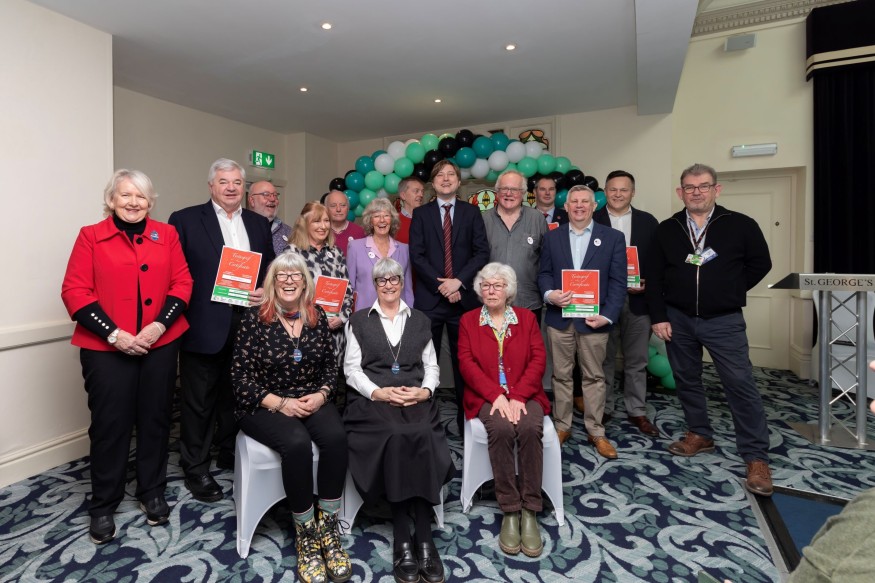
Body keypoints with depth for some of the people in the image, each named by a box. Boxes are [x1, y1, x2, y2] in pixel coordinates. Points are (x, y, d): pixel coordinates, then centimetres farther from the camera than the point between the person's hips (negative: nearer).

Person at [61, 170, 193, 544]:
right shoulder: (91, 236, 2)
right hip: (107, 347, -1)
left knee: (155, 418, 10)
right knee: (110, 424, 4)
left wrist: (160, 325, -11)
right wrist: (113, 333, -14)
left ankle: (152, 493, 28)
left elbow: (182, 283, 2)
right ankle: (103, 506, 24)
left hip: (160, 344, 2)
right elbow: (75, 291, -3)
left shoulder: (167, 235, 7)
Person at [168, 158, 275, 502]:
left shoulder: (259, 223, 12)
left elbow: (270, 269, 13)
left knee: (237, 394, 17)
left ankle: (232, 454, 36)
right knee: (199, 401, 8)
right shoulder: (185, 220, -1)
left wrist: (265, 293, -6)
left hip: (247, 324, 4)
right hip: (203, 326, -4)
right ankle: (196, 469, 24)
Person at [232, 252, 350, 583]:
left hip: (313, 401, 3)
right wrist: (279, 403, -15)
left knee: (336, 437, -27)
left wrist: (321, 394, -10)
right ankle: (305, 532, -10)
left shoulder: (317, 316, 4)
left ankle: (327, 526, -9)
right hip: (265, 406, -2)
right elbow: (241, 376, -6)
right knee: (297, 442, -32)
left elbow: (330, 366, 8)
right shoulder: (255, 318, -5)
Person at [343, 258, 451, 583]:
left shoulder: (420, 321, 19)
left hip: (416, 398, 2)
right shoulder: (359, 321, 14)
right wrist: (378, 391, -12)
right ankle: (403, 538, -20)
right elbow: (352, 368, 5)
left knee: (422, 436, -30)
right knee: (397, 437, -32)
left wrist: (425, 390, -7)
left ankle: (424, 538, -22)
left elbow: (431, 365, 14)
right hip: (374, 399, -1)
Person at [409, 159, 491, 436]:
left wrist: (459, 281, -12)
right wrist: (440, 284, -11)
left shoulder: (471, 212, 9)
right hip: (429, 299, 0)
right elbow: (416, 255, -1)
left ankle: (466, 418, 18)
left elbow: (482, 251, 0)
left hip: (464, 297, 0)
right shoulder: (421, 214, 9)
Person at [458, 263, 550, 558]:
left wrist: (518, 396, -13)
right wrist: (496, 395, -15)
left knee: (530, 429, -29)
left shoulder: (527, 318, 12)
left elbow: (538, 359, 2)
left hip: (524, 395, 1)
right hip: (487, 397, -1)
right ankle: (510, 512, -17)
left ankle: (530, 512, -17)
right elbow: (467, 363, -2)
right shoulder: (468, 320, 9)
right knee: (501, 429, -31)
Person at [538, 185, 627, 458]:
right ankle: (562, 426, 24)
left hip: (593, 319, -1)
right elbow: (544, 272, 9)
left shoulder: (613, 238, 3)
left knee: (594, 377, 8)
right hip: (559, 317, 2)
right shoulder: (551, 237, 9)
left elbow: (618, 281, -1)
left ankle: (596, 432, 22)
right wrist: (549, 294, -12)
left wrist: (607, 315, -11)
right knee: (561, 375, 9)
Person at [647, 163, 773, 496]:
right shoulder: (667, 229, 4)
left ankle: (756, 457, 9)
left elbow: (760, 264, 6)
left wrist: (729, 291, 1)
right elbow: (654, 277, 3)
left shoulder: (740, 225, -2)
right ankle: (699, 434, 31)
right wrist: (658, 316, -3)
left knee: (741, 384, -3)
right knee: (686, 380, 13)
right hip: (677, 319, 3)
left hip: (724, 320, -2)